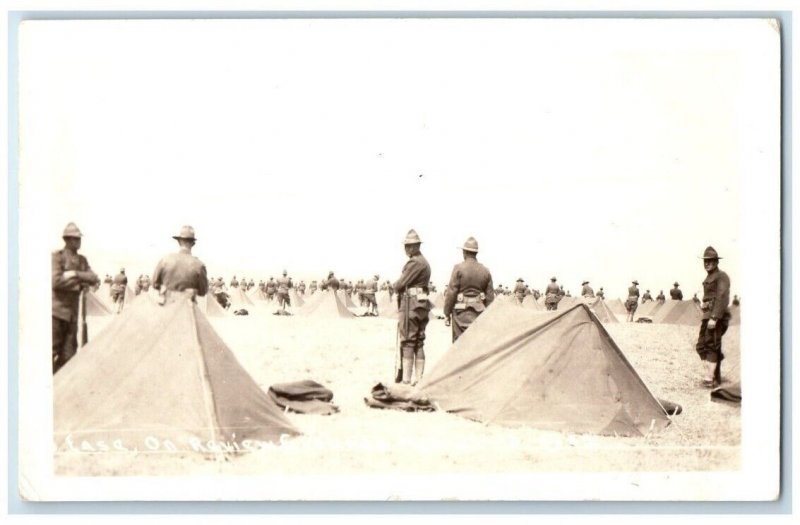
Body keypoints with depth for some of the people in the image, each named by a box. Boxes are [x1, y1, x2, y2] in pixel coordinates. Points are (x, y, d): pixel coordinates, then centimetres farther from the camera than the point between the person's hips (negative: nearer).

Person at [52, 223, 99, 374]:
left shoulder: (82, 260, 13)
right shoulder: (56, 256, -6)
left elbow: (94, 279, 2)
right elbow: (55, 282, -18)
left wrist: (75, 274, -12)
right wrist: (80, 285, -10)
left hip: (72, 312, 6)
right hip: (56, 310, -6)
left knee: (68, 353, 7)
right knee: (51, 350, -6)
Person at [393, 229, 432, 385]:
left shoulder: (415, 262, -13)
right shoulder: (424, 262, 19)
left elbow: (400, 285, -13)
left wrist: (394, 286, 7)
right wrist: (399, 286, 6)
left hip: (411, 304, -10)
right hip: (422, 304, 10)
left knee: (407, 342, -6)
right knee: (419, 342, 9)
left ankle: (406, 379, -5)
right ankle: (418, 378, 11)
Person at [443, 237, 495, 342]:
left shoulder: (459, 268, -6)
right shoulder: (485, 271, 7)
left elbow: (451, 293, -7)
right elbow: (490, 297, 8)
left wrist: (447, 313, -1)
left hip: (461, 313, -3)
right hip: (478, 313, 4)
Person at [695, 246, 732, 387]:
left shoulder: (722, 276, -9)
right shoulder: (708, 278, 19)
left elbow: (722, 298, -19)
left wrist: (714, 317, -24)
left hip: (718, 317, -10)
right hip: (708, 316, 10)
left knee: (712, 346, -11)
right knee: (701, 346, 9)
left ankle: (710, 378, -11)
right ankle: (715, 375, 16)